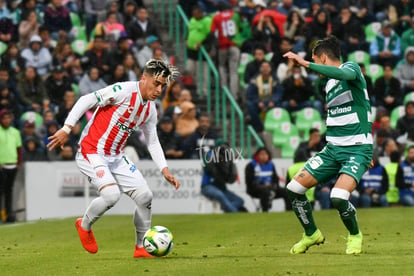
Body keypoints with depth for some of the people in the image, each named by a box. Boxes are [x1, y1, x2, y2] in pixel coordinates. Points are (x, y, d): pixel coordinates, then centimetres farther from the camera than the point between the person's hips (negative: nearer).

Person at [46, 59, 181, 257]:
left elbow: (153, 142, 16)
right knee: (112, 194, -26)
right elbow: (86, 101, -17)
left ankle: (142, 247, 17)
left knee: (145, 196, 0)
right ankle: (84, 225, 4)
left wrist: (165, 170, 6)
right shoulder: (124, 91, -18)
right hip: (91, 152, -8)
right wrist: (66, 129, -23)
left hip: (115, 157, 8)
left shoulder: (150, 109, 7)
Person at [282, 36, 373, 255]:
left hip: (357, 149, -8)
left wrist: (306, 64, -36)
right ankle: (312, 234, 19)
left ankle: (355, 235, 3)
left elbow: (344, 74, -35)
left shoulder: (351, 67, -8)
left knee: (338, 198, -28)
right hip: (333, 148, 8)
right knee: (294, 189, -4)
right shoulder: (329, 83, 16)